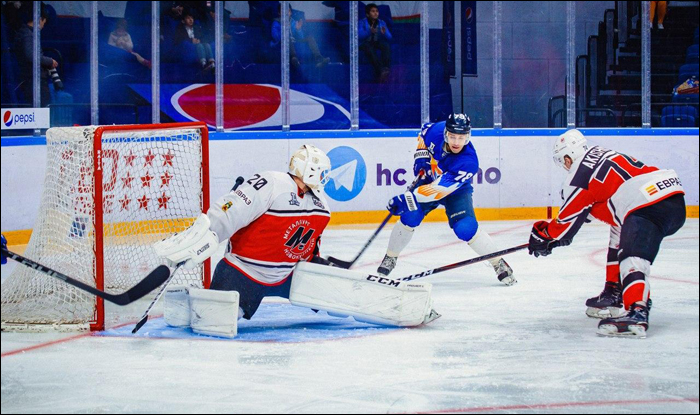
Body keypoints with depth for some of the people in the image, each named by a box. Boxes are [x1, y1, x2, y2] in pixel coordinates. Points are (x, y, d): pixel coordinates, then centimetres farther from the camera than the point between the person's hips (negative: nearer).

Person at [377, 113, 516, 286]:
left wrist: (408, 198, -42)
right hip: (428, 179, 3)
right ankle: (390, 258, 3)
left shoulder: (468, 162, -37)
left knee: (465, 228, -23)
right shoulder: (436, 130, -25)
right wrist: (421, 154, -11)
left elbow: (440, 189, -39)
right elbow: (424, 132, 3)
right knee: (410, 216, -18)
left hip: (456, 190, -3)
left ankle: (499, 264, -3)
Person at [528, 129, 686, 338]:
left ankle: (637, 313, -44)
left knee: (633, 258, -22)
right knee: (621, 235, 32)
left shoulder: (580, 175, -1)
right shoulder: (603, 156, 26)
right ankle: (615, 290, 37)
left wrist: (544, 235, 27)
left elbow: (569, 218, 9)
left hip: (649, 207, -10)